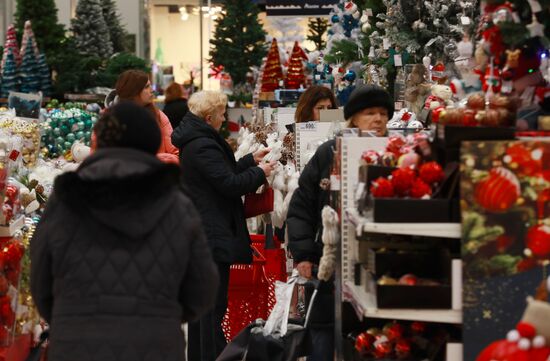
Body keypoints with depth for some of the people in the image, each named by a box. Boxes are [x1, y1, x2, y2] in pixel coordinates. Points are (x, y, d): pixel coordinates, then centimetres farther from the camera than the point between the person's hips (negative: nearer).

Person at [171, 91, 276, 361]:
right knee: (214, 305, -7)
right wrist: (259, 172, -6)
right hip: (214, 235, -11)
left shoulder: (194, 141, 13)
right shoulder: (204, 146, -19)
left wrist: (251, 160, 21)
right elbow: (230, 184, -20)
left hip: (199, 234, 11)